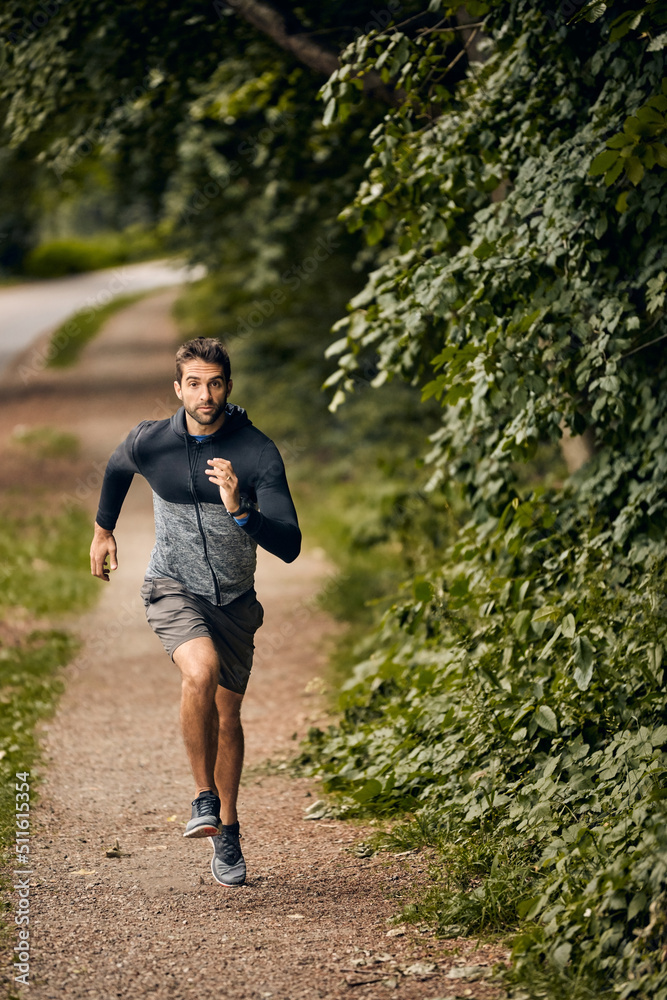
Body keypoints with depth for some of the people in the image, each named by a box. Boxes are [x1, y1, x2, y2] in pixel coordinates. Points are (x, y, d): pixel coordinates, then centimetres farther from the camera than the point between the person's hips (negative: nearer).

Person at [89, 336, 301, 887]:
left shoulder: (258, 452, -18)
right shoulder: (150, 442, -12)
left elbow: (289, 546, -23)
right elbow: (117, 468, 15)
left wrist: (239, 511, -39)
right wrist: (103, 529, 27)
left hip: (235, 598, 1)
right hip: (173, 587, -1)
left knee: (227, 714, 11)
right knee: (201, 671, -30)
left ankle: (227, 828, 32)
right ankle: (204, 796, -12)